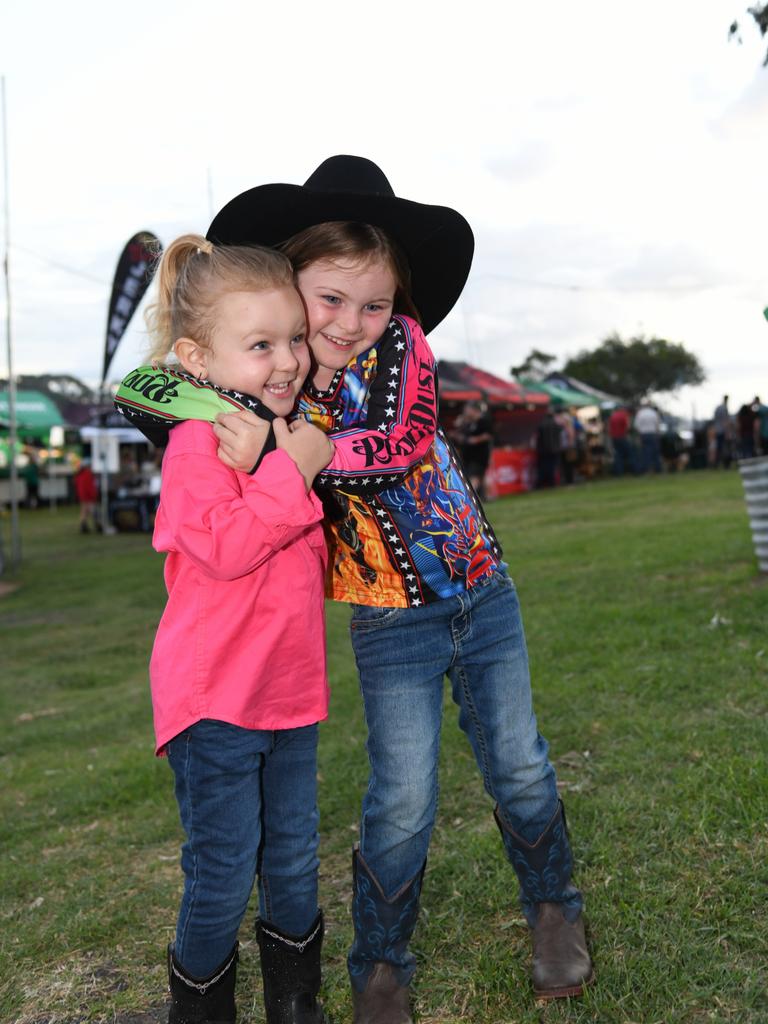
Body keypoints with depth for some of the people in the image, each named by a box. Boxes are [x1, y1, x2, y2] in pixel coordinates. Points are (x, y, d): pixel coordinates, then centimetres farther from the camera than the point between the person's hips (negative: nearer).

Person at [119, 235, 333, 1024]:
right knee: (223, 875, 2)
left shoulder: (287, 435, 11)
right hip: (215, 696, -8)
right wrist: (293, 471, -27)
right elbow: (223, 548, -30)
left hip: (289, 690, 8)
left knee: (293, 863, 18)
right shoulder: (199, 441, -16)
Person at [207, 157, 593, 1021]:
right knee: (403, 802, -1)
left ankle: (552, 908, 38)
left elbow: (396, 445, -30)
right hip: (389, 626, 0)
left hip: (482, 593, 1)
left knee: (518, 766, 11)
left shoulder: (401, 343, -11)